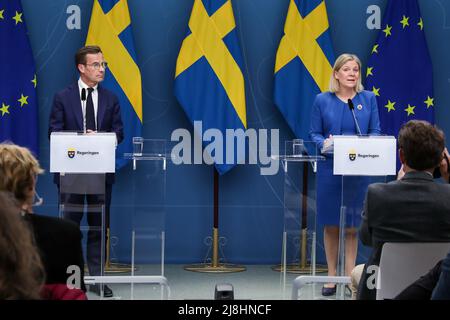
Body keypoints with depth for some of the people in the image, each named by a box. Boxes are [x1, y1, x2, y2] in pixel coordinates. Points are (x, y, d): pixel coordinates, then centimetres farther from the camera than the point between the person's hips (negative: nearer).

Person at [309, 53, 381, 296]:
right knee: (331, 225, 6)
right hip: (330, 169, 0)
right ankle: (332, 275, 16)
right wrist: (324, 142, -18)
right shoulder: (322, 100, 2)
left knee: (352, 226, 3)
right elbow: (314, 133, 3)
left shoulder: (368, 99, 5)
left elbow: (376, 131, 4)